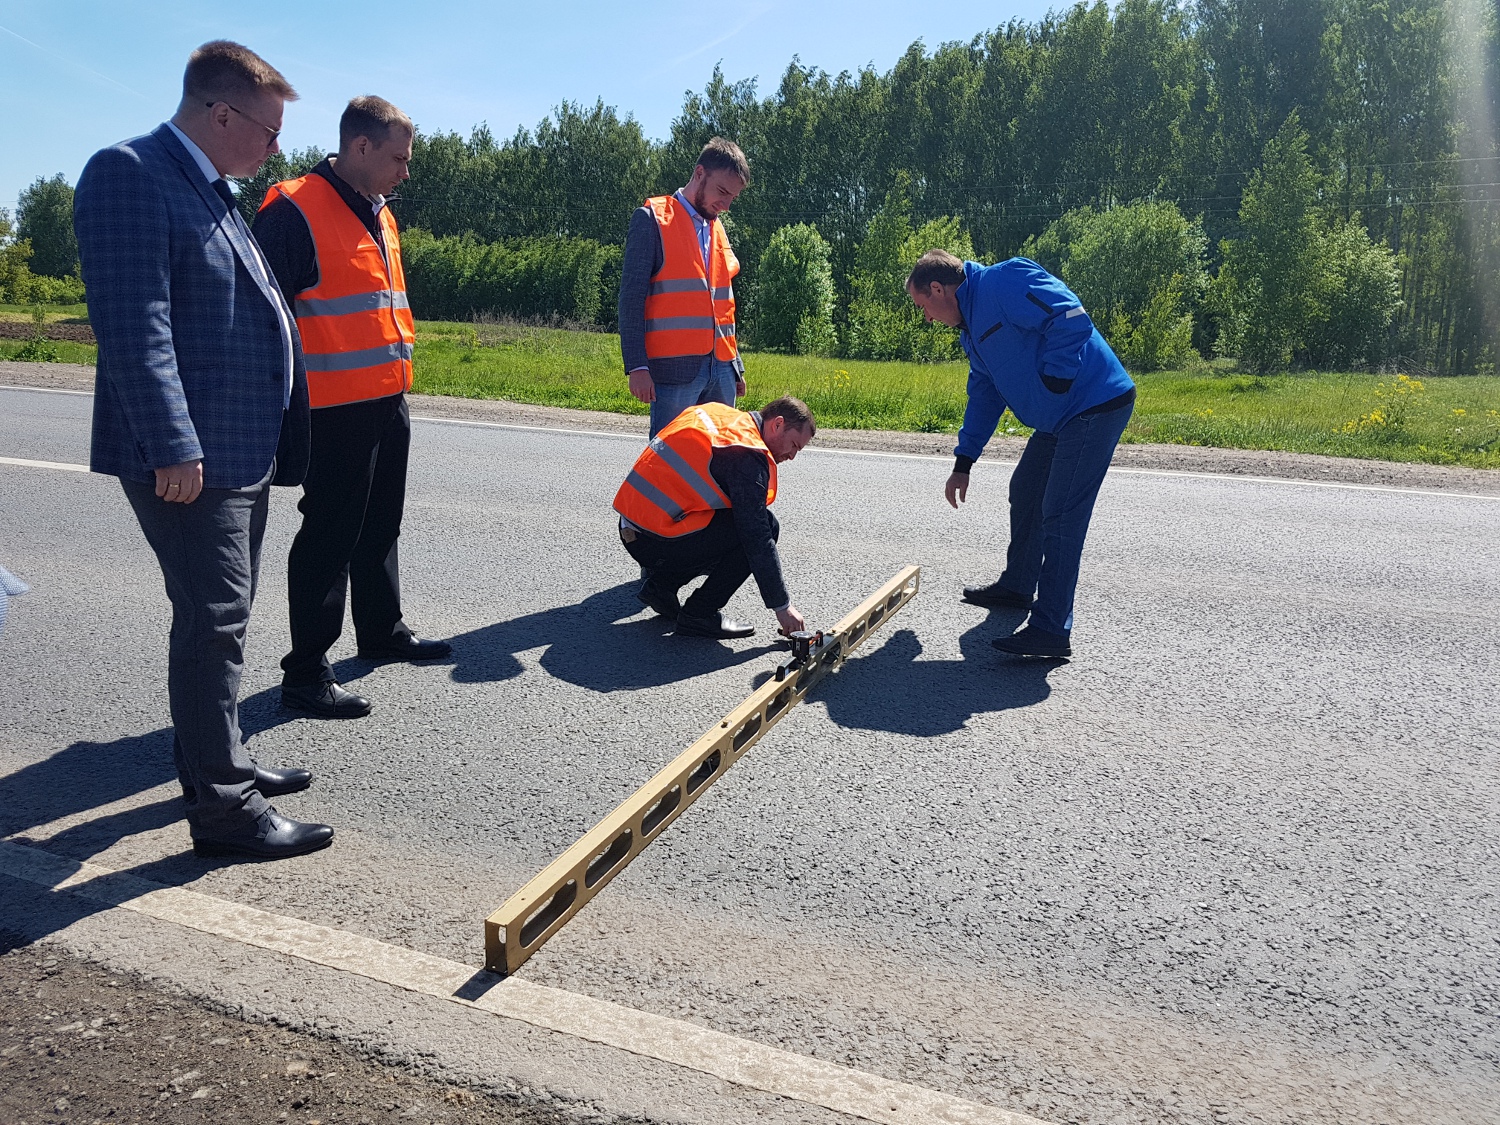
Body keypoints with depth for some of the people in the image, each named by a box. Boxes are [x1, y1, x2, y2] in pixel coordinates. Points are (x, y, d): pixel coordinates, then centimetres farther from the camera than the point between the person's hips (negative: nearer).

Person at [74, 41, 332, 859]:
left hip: (242, 451, 10)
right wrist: (172, 447, -24)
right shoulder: (129, 174, -11)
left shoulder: (209, 190, 19)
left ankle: (215, 759, 32)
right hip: (189, 457, -10)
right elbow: (132, 323, -20)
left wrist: (274, 439, 20)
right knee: (213, 623, -5)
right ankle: (222, 808, 5)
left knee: (221, 617, 17)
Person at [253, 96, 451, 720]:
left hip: (388, 400, 9)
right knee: (330, 534, -4)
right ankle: (306, 670, 5)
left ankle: (382, 630, 34)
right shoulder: (295, 210, -12)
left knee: (380, 525, 18)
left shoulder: (377, 212, 16)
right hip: (337, 408, -9)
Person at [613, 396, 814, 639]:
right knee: (766, 526, -8)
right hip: (657, 544, -9)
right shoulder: (747, 455, -15)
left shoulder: (713, 411, 11)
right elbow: (759, 539, -16)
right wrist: (782, 606, -9)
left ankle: (661, 585, 17)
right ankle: (699, 615, -3)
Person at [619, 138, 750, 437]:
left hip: (721, 368, 7)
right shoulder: (651, 220, 0)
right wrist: (637, 366, -15)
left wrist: (736, 367, 20)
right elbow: (631, 297, -7)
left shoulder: (718, 228, 21)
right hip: (674, 368, -7)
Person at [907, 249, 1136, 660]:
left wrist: (1052, 383, -19)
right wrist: (963, 464, 23)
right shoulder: (971, 330, 16)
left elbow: (1072, 320, -27)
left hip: (1096, 406, -11)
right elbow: (985, 396, 24)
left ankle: (1052, 631, -7)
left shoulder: (1002, 283, -16)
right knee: (1025, 493, 21)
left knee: (1060, 516, -12)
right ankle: (1016, 587, 40)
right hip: (1060, 417, 11)